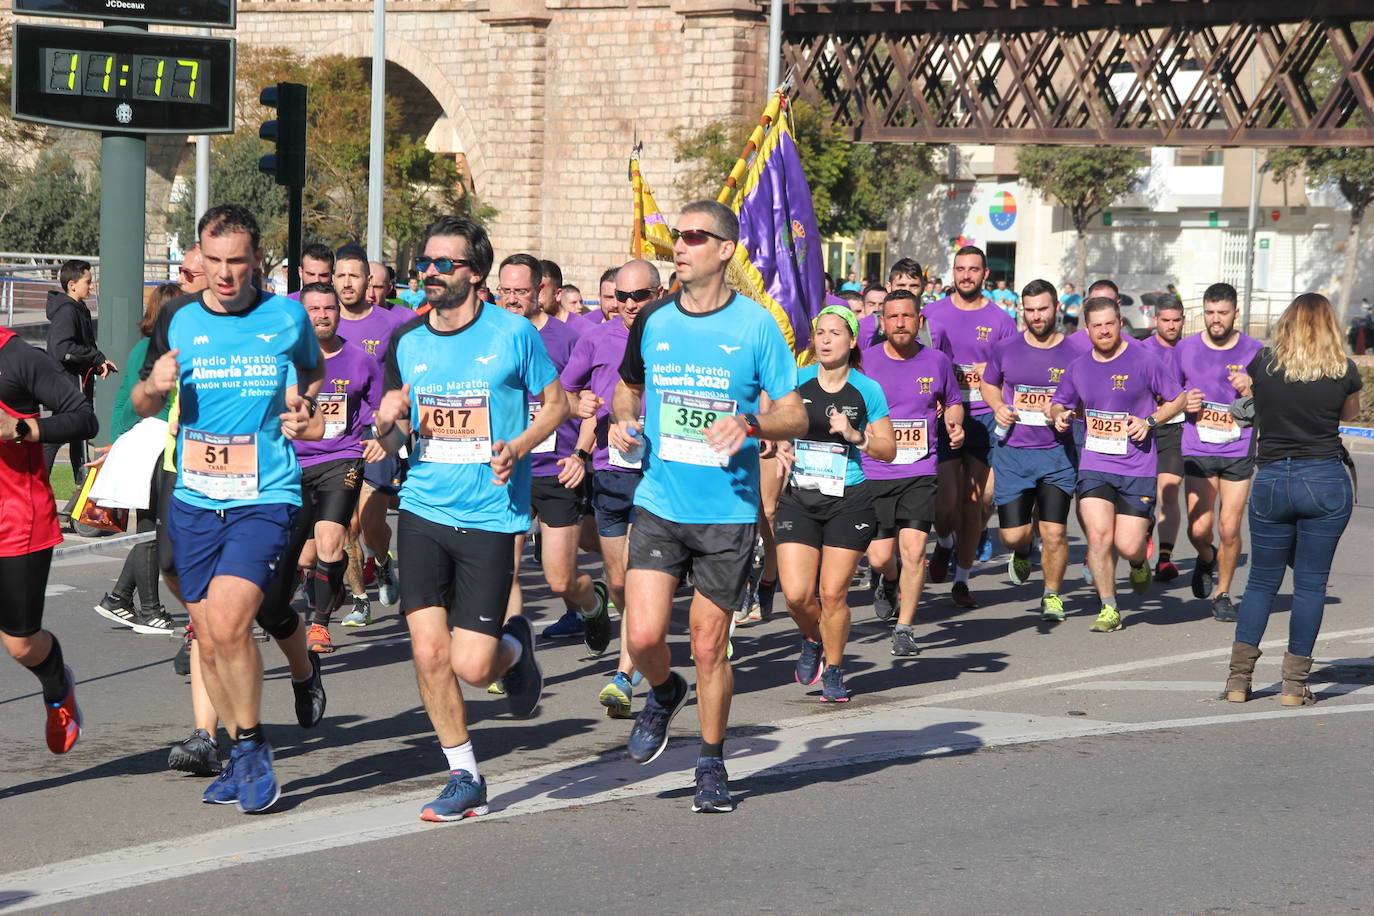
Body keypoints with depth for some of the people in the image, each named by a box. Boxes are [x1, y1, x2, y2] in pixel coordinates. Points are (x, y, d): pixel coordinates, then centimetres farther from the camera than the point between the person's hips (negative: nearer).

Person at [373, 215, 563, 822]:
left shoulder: (514, 334, -4)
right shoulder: (407, 342, 6)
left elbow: (556, 403, 7)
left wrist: (517, 447, -11)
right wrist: (388, 423, -8)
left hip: (491, 516, -3)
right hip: (423, 511, 3)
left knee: (471, 667, -8)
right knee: (428, 653, -4)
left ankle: (515, 646, 29)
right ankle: (464, 779, 14)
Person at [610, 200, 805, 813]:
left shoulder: (756, 325, -5)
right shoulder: (652, 321, 4)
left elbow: (795, 416, -2)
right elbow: (628, 388, 23)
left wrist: (750, 423, -22)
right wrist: (622, 422, 1)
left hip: (728, 511, -2)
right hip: (659, 503, 2)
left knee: (708, 647, 4)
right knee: (643, 636, -9)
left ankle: (712, 764, 23)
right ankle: (663, 693, 26)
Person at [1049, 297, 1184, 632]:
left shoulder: (1143, 360, -4)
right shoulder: (1078, 368, 7)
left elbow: (1178, 399, 5)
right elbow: (1059, 403, 21)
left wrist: (1149, 421, -10)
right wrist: (1059, 415, -2)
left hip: (1137, 468, -2)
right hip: (1094, 464, 3)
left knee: (1128, 546, -7)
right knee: (1098, 536, -12)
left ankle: (1140, 562, 32)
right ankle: (1108, 610, 4)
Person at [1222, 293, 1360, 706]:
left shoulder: (1262, 364, -1)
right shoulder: (1343, 372, -3)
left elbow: (1247, 393, 20)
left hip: (1270, 482, 1)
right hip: (1326, 482, -1)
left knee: (1262, 580, 13)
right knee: (1311, 583, 5)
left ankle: (1239, 677, 8)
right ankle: (1295, 684, 5)